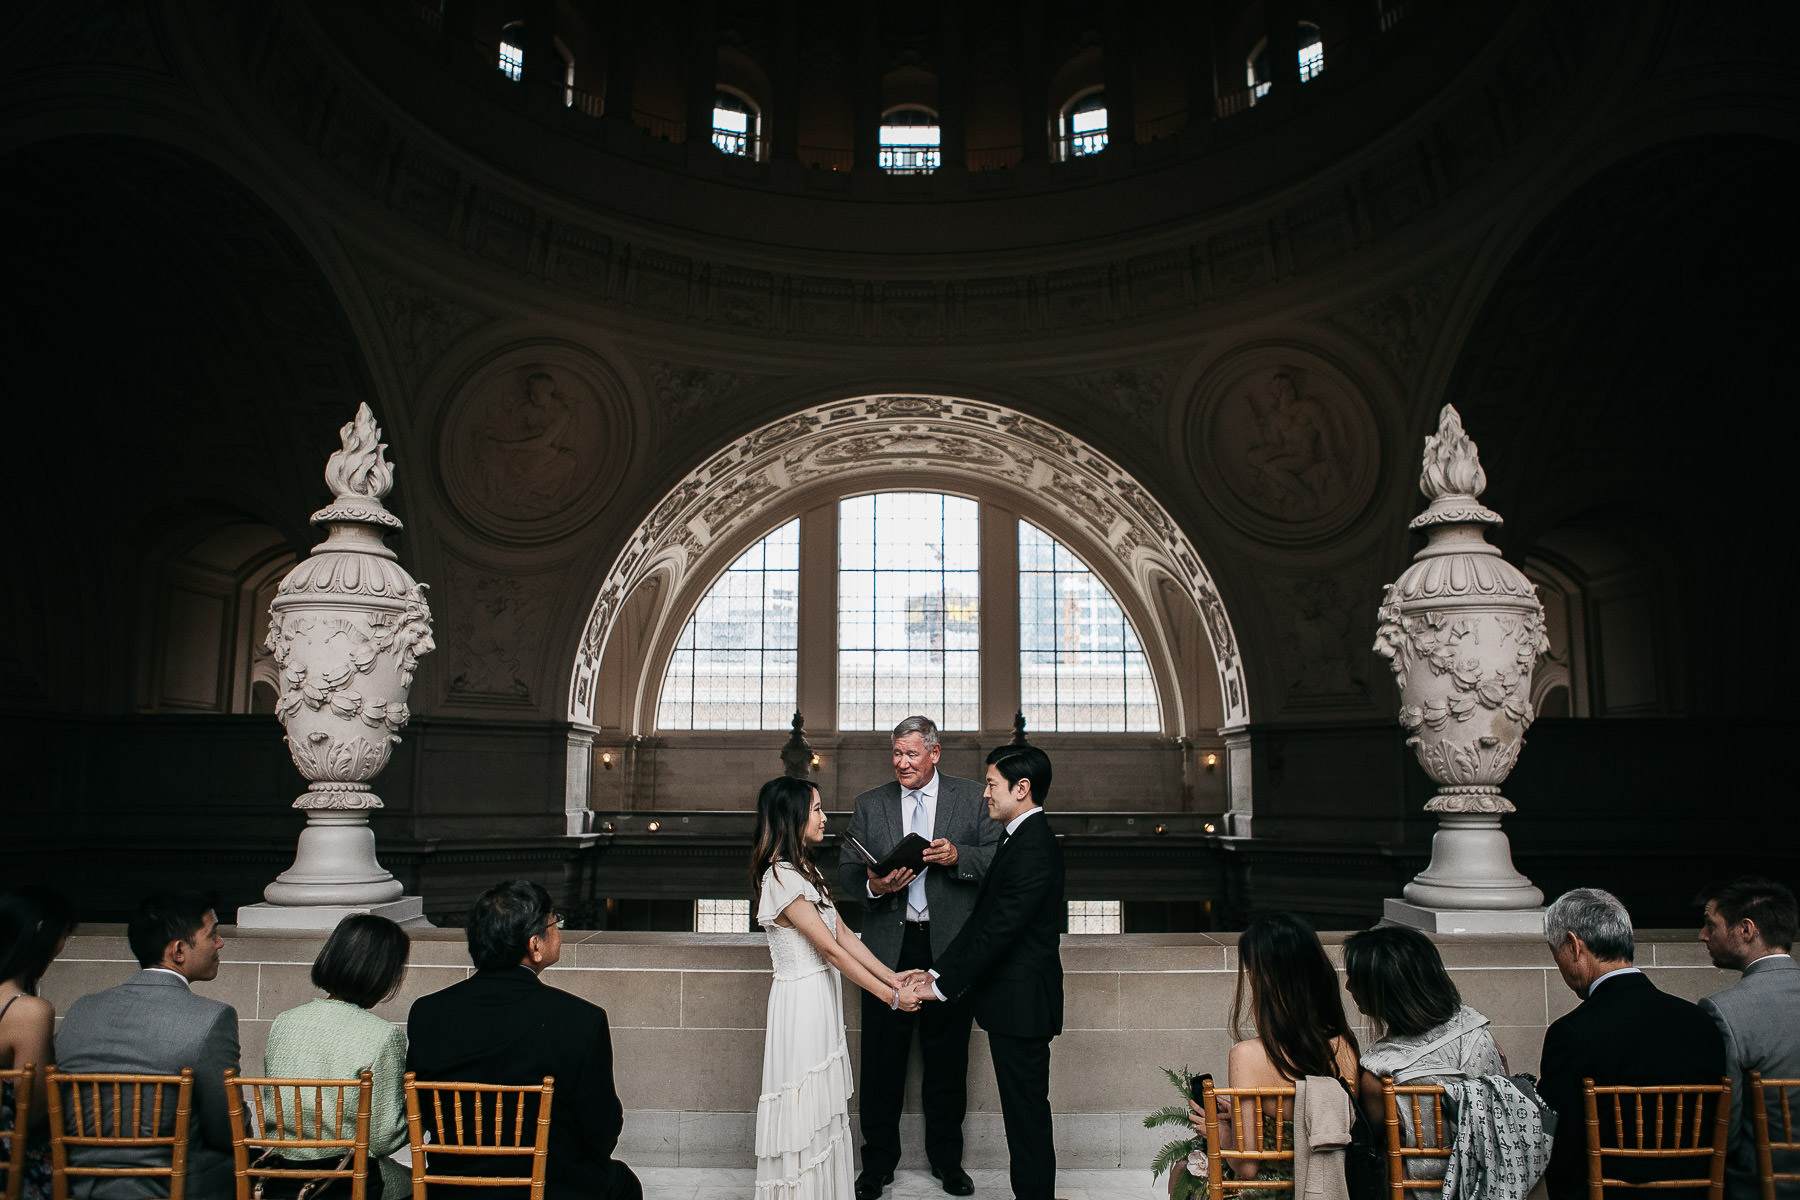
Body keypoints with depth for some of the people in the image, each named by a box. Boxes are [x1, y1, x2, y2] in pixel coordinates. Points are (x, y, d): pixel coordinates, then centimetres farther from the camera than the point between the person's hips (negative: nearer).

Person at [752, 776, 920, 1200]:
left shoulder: (805, 870, 11)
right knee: (805, 1107, 2)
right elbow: (831, 949, -19)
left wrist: (893, 977, 3)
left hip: (822, 995, 9)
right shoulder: (781, 878, -20)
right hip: (802, 1000, -9)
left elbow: (844, 934, 9)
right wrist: (890, 995, -15)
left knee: (824, 1108, 16)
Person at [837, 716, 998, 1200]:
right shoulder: (869, 804, 7)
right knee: (881, 1062, 8)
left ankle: (947, 1159, 31)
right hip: (889, 948, 1)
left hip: (949, 947, -1)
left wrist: (957, 856, -20)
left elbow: (998, 860, -2)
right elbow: (846, 869, 5)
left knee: (948, 1060, 12)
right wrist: (872, 885, -16)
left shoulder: (971, 797, 2)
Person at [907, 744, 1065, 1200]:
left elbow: (998, 929, -24)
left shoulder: (1033, 848, -22)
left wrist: (943, 985, -18)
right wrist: (938, 970, 5)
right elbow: (982, 918, 12)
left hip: (1021, 1003, -10)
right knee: (1023, 1110, 18)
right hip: (1013, 998, 10)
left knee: (1027, 1110, 3)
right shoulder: (1019, 839, 11)